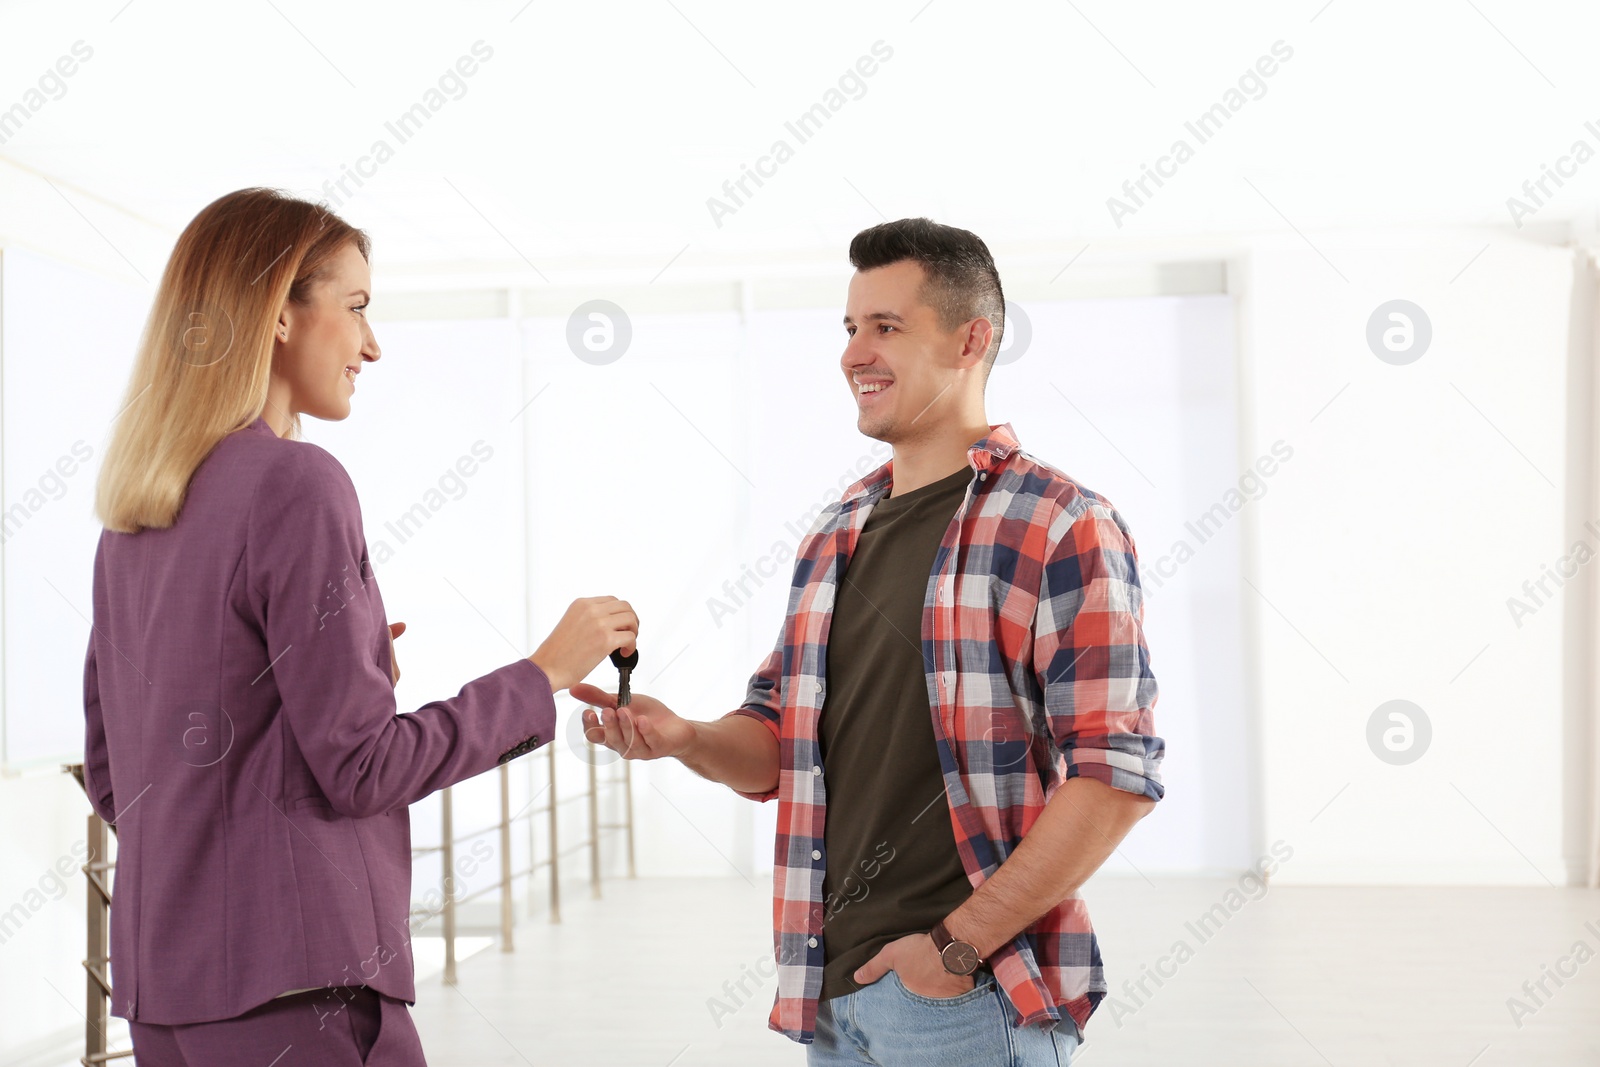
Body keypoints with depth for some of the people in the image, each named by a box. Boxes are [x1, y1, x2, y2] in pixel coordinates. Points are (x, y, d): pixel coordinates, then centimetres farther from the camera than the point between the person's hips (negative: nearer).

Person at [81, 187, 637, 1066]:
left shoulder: (130, 516, 11)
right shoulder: (295, 484, -14)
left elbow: (110, 775, 15)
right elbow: (360, 766, -16)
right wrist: (545, 674, -6)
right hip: (289, 984, -8)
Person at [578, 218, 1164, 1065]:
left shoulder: (1062, 529, -9)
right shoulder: (835, 535, 12)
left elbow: (1117, 776, -15)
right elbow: (775, 748, 15)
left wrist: (960, 945, -17)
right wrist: (683, 739, -6)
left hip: (969, 995, -6)